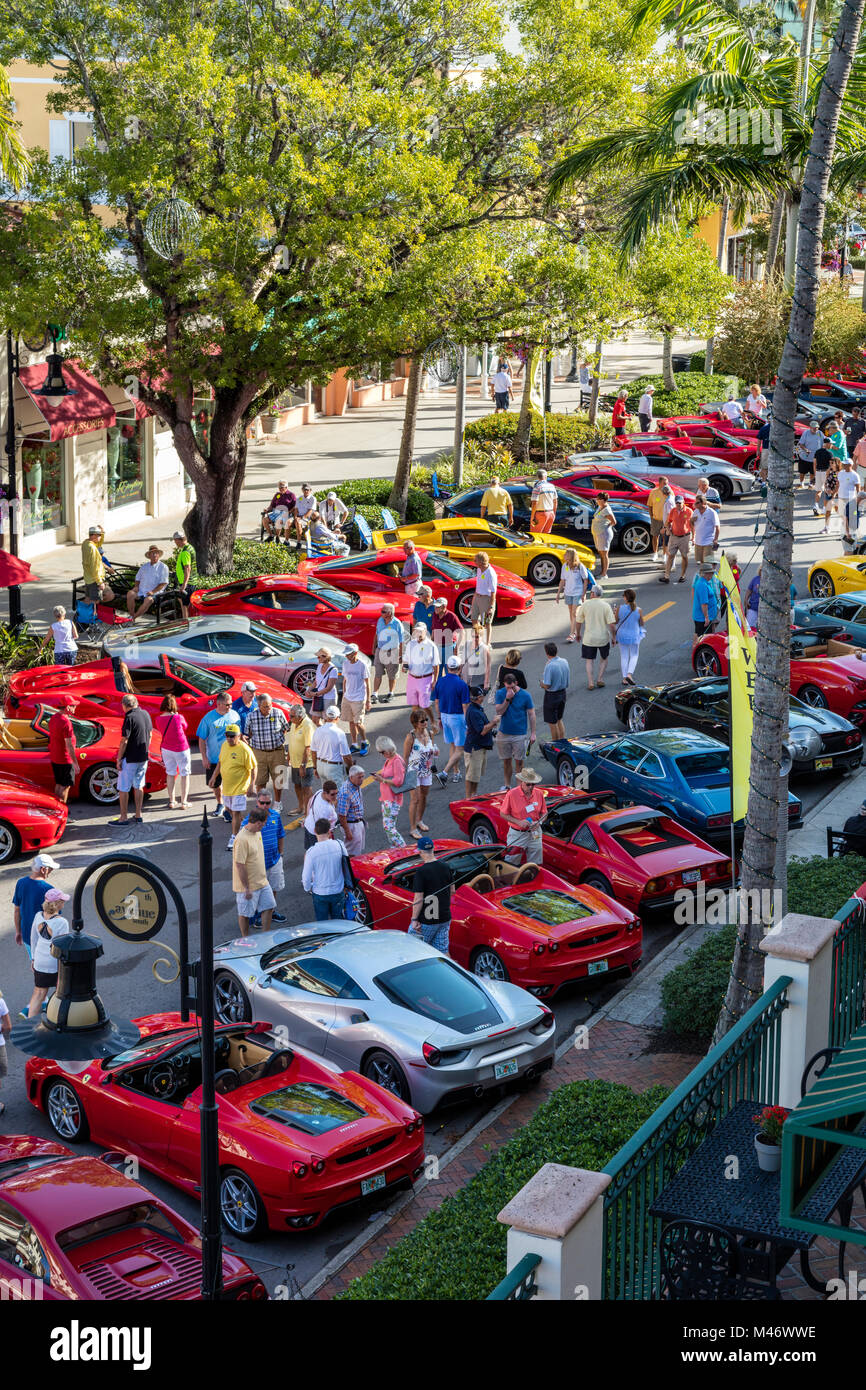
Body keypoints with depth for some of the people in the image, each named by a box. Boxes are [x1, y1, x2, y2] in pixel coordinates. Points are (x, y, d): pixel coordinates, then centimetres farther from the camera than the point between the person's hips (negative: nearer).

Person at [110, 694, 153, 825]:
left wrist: (119, 759, -12)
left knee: (123, 789, 3)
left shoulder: (129, 718, -19)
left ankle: (123, 818, 6)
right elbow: (150, 735, 13)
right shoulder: (145, 714, 4)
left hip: (130, 759, -7)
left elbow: (124, 741, -19)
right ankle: (138, 816, 20)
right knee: (138, 786, 17)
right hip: (143, 758, 7)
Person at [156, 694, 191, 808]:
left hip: (166, 749, 4)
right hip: (181, 749, -4)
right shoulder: (178, 718, -20)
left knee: (170, 774, 18)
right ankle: (184, 802, 11)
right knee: (184, 774, 9)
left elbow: (161, 731, 6)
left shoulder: (159, 719, -8)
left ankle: (171, 801, 22)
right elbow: (185, 727, -1)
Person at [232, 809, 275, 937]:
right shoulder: (242, 839, -27)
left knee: (268, 907, 14)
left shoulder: (257, 832, 2)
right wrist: (246, 888, -22)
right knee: (245, 914, 8)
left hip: (262, 882, 8)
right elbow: (240, 866, -25)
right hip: (248, 885, -8)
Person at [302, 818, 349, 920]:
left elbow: (306, 876, -11)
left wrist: (307, 888, 10)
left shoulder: (311, 852, -20)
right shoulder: (339, 845, -13)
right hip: (338, 891, 2)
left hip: (320, 893, -2)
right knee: (337, 922, 19)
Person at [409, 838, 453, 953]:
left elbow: (418, 899, -19)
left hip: (426, 921, -6)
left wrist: (414, 919, -12)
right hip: (445, 919, 6)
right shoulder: (445, 868, 1)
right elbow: (452, 891, 12)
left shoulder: (421, 872, -18)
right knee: (443, 951, 12)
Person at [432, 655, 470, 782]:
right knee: (460, 750, 0)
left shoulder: (440, 682, -1)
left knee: (453, 746, 20)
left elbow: (436, 702, 6)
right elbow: (465, 706, -15)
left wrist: (439, 718, 17)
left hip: (444, 716, 6)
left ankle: (456, 773, 25)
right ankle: (444, 773, -13)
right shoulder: (462, 684, -17)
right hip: (457, 717, -6)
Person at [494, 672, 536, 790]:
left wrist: (533, 733, -4)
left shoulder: (525, 695, -7)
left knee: (519, 761, 2)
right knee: (506, 760, 10)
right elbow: (499, 711, -10)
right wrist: (507, 699, -22)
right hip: (504, 733, 2)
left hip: (520, 734, -2)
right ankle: (507, 785, 23)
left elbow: (531, 714, -2)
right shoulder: (500, 693, -2)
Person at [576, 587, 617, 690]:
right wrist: (614, 638, 1)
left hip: (589, 639, 0)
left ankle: (590, 683, 7)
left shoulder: (585, 605, -7)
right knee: (604, 659, 23)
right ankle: (600, 680, 17)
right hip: (603, 638, 0)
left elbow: (579, 622, 0)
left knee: (589, 661, 13)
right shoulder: (606, 605, -9)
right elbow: (612, 624, -12)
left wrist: (578, 633, 18)